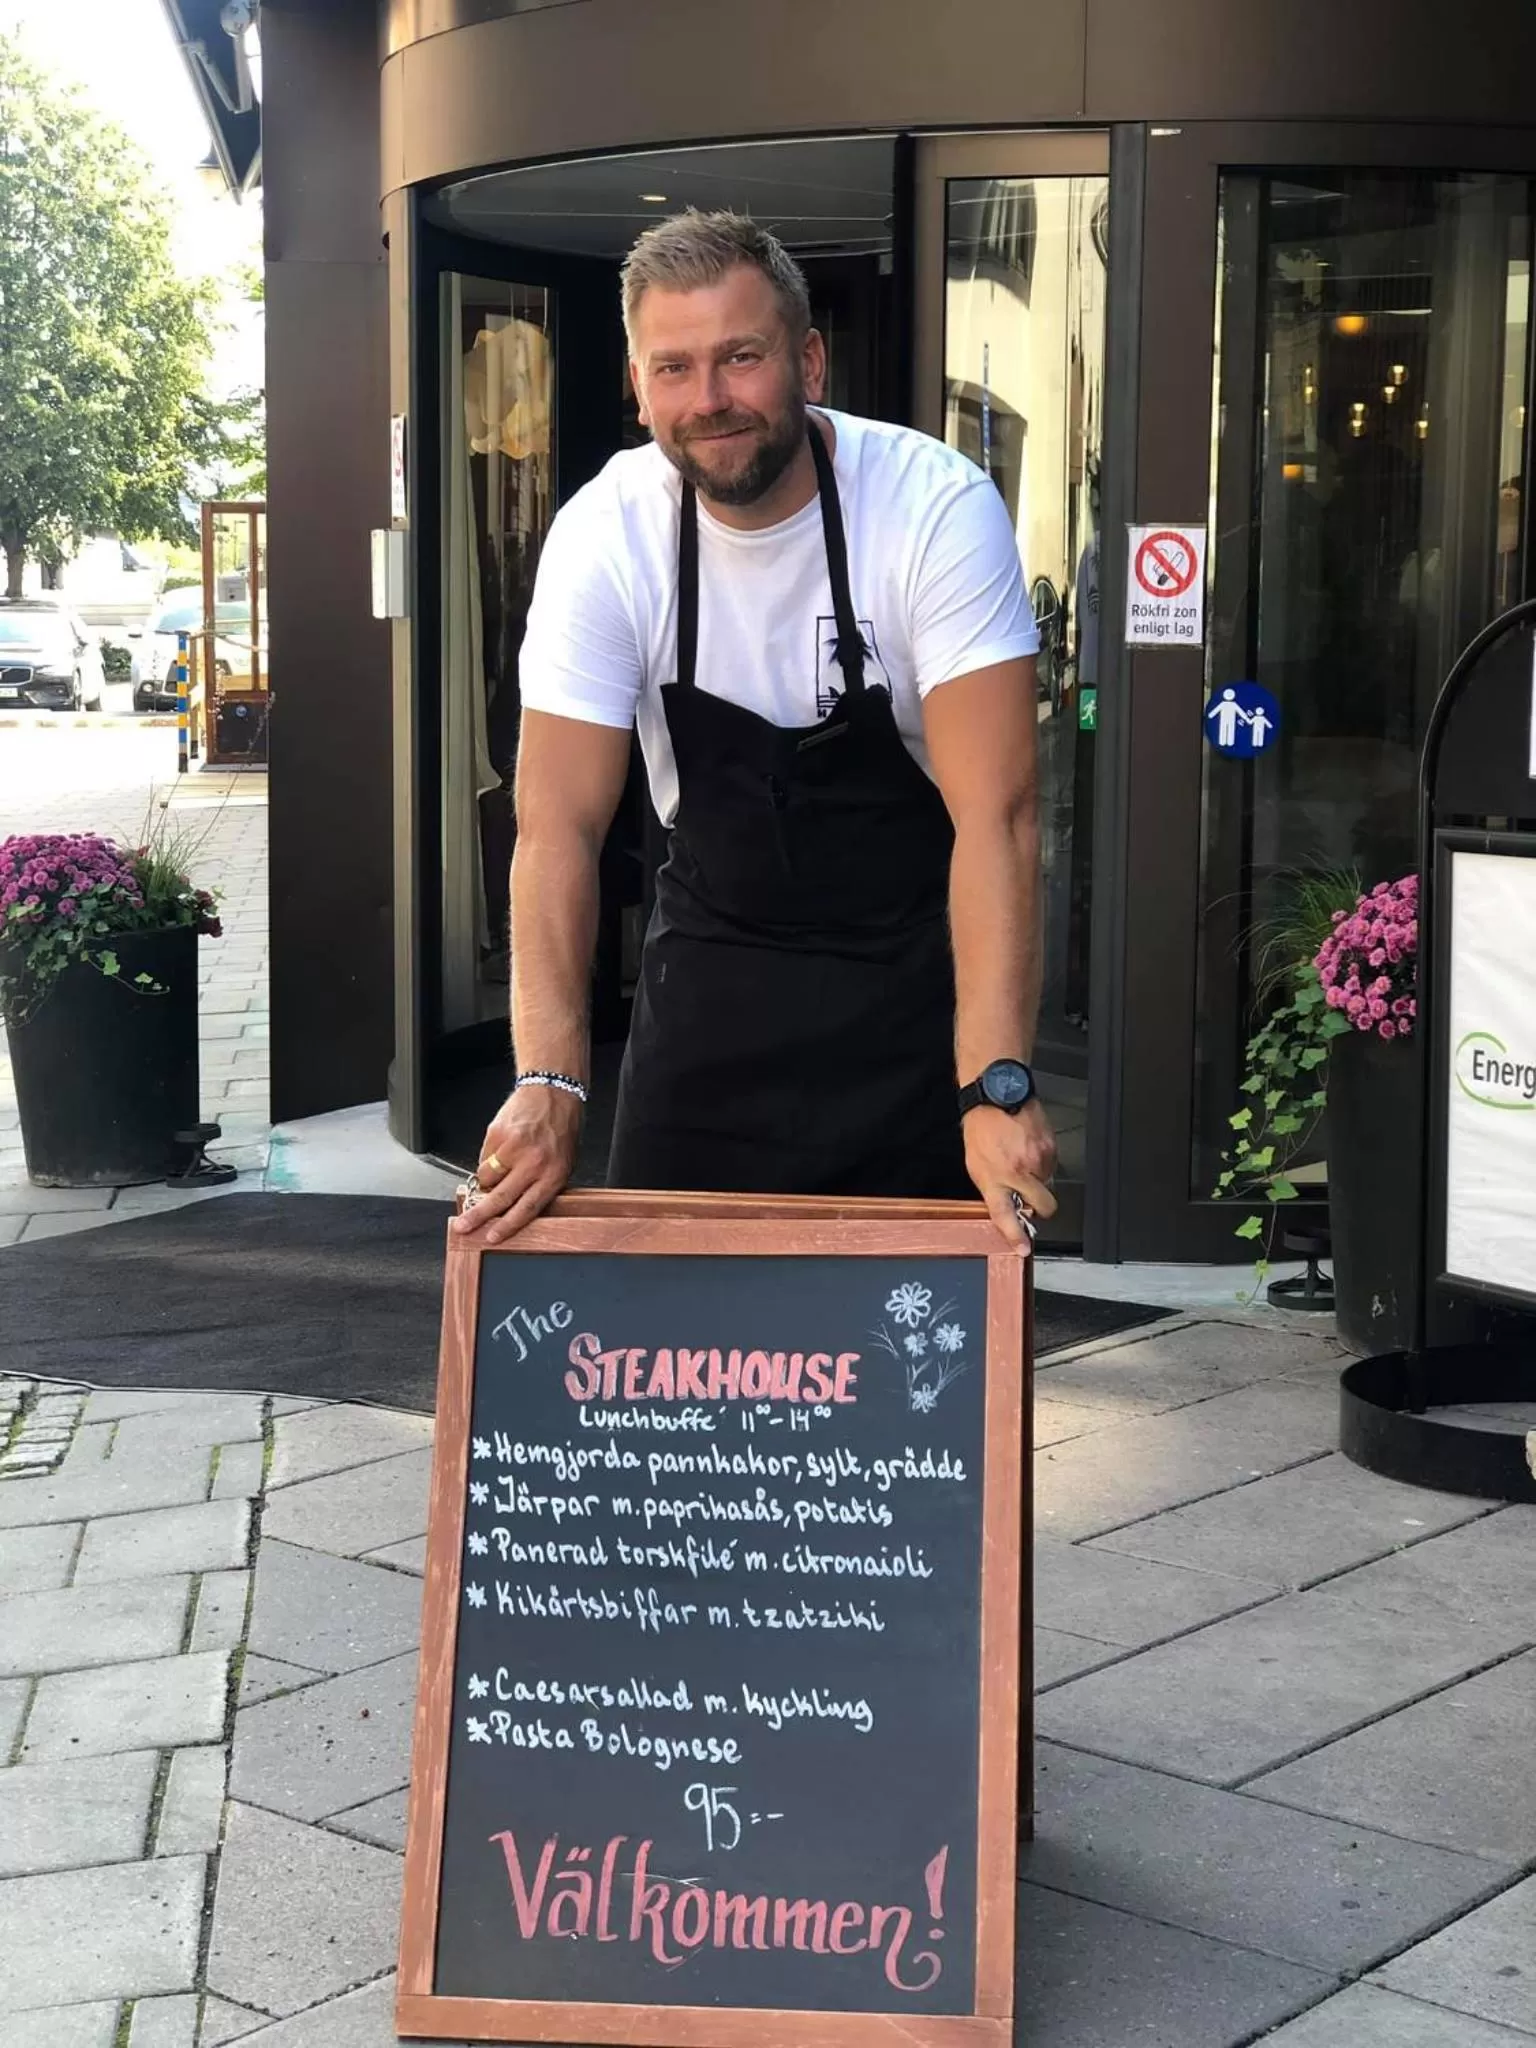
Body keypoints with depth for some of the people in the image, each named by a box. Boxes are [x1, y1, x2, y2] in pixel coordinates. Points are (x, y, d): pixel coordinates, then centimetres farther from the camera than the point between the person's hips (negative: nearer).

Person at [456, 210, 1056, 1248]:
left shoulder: (940, 509, -21)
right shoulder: (603, 537, -14)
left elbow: (994, 813, -26)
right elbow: (562, 824, -16)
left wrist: (996, 1084, -36)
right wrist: (549, 1082, -29)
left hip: (913, 966, -2)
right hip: (714, 957, 2)